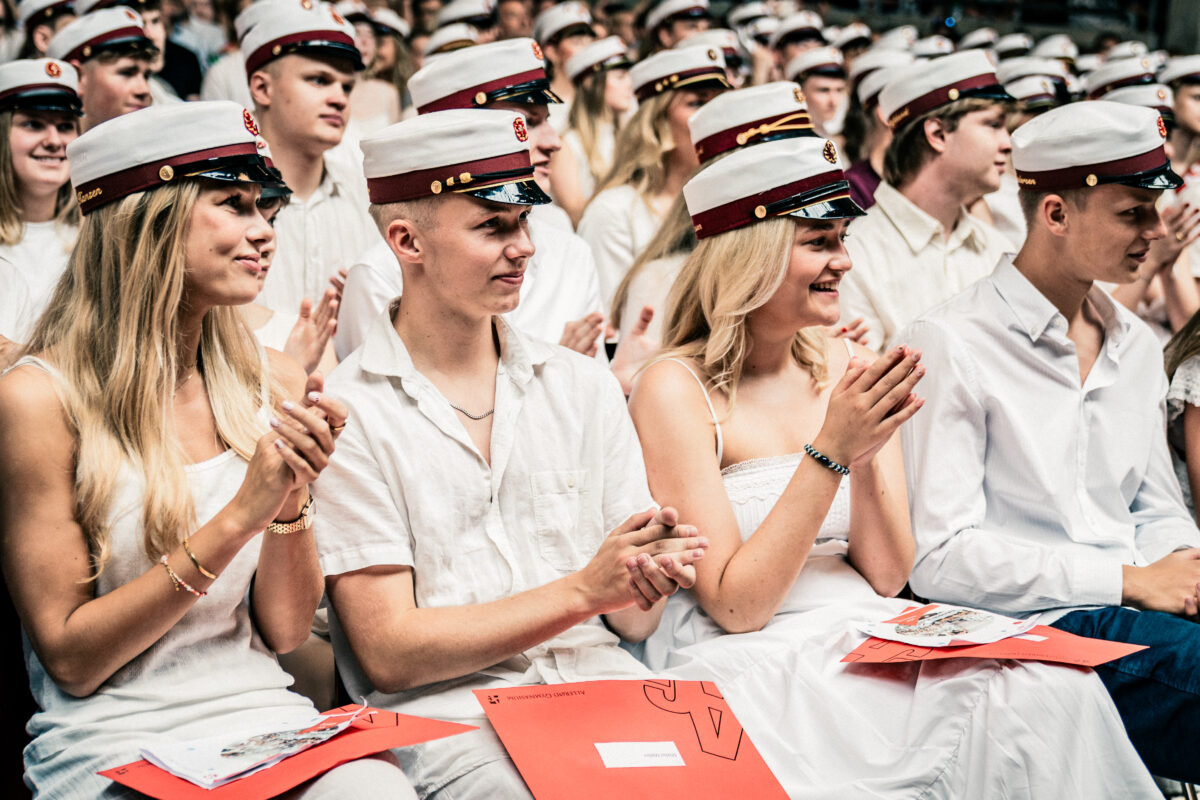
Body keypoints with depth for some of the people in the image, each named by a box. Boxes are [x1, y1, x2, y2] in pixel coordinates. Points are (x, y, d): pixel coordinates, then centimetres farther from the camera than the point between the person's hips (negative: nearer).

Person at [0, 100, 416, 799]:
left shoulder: (274, 386, 6)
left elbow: (284, 630, 8)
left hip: (264, 717, 5)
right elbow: (70, 661, -8)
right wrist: (237, 519, -16)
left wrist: (292, 499, -11)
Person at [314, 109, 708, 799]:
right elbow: (387, 652, -7)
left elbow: (630, 620, 11)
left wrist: (650, 578, -13)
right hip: (442, 710, -4)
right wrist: (581, 590, -13)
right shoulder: (347, 414, -3)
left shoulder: (586, 388, 13)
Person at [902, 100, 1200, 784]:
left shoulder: (1137, 347, 19)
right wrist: (1129, 580, -13)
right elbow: (938, 557, -12)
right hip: (1033, 627, -7)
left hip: (1143, 606, 7)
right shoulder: (950, 345, -5)